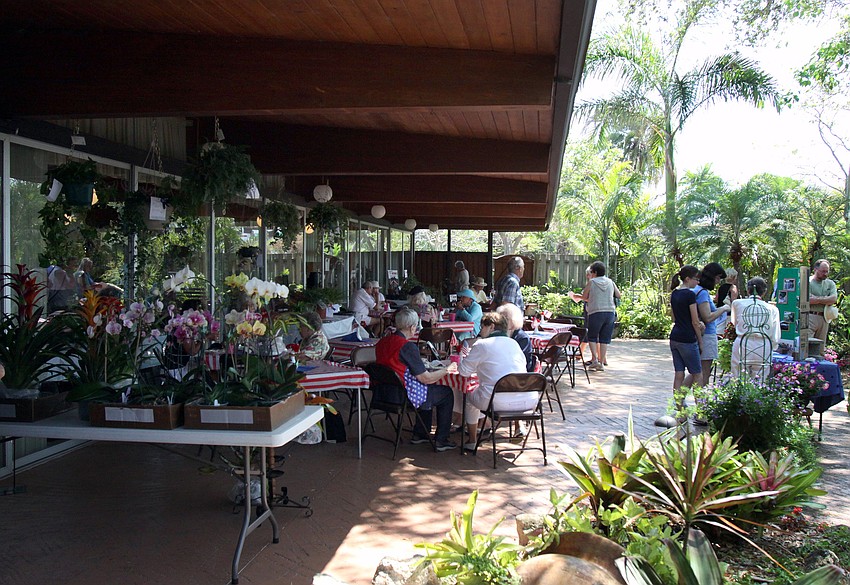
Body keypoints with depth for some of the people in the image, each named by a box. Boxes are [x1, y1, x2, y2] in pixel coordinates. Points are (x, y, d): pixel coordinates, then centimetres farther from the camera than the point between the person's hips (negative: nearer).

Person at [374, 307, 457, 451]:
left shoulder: (382, 342, 2)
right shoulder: (407, 346, -22)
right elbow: (426, 378, -17)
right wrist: (447, 370, -1)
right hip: (403, 396, -8)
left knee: (429, 389, 31)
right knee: (446, 393, 11)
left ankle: (420, 434, 34)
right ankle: (441, 441, 15)